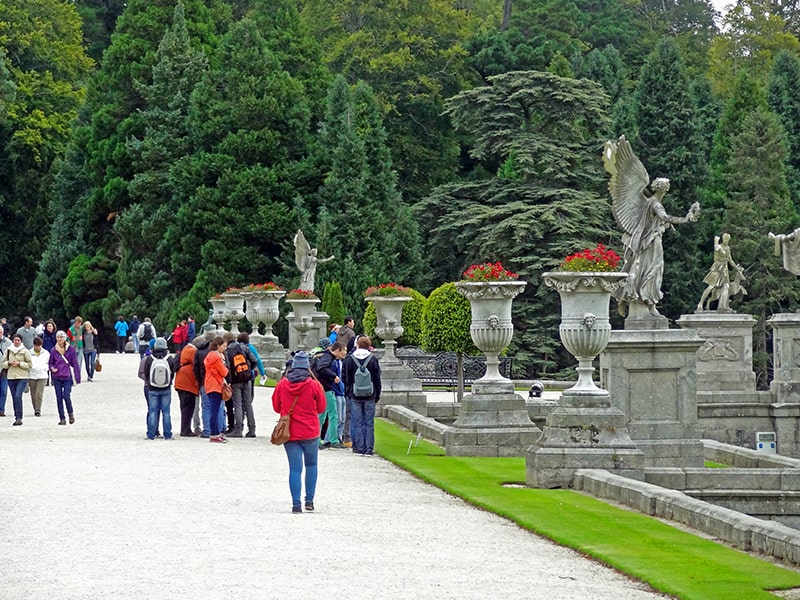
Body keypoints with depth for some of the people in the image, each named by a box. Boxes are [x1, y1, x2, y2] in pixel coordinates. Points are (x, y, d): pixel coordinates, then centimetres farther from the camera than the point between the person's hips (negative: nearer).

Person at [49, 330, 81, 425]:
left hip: (67, 377, -2)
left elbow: (75, 364, 1)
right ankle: (62, 418, 11)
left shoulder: (71, 349, -2)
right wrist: (52, 368, -9)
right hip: (57, 377, 2)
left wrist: (78, 378, -3)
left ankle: (71, 413, 14)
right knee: (59, 398, 2)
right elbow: (50, 363, 15)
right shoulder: (54, 350, 4)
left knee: (66, 396, -12)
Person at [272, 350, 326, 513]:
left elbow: (276, 407, 8)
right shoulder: (314, 385, -8)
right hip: (310, 432, -1)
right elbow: (321, 408, 3)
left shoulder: (282, 384, -3)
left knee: (295, 468, 3)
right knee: (311, 465, 17)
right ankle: (309, 500, 12)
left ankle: (296, 504, -4)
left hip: (289, 432, 1)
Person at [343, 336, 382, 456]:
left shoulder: (349, 359, -1)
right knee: (369, 423, 3)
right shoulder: (373, 359, -1)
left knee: (357, 423, 4)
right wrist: (377, 395, 11)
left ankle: (359, 447, 3)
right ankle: (369, 449, 1)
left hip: (355, 396, 0)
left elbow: (346, 379, 4)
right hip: (370, 396, 0)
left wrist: (347, 393, 14)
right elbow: (377, 379, 3)